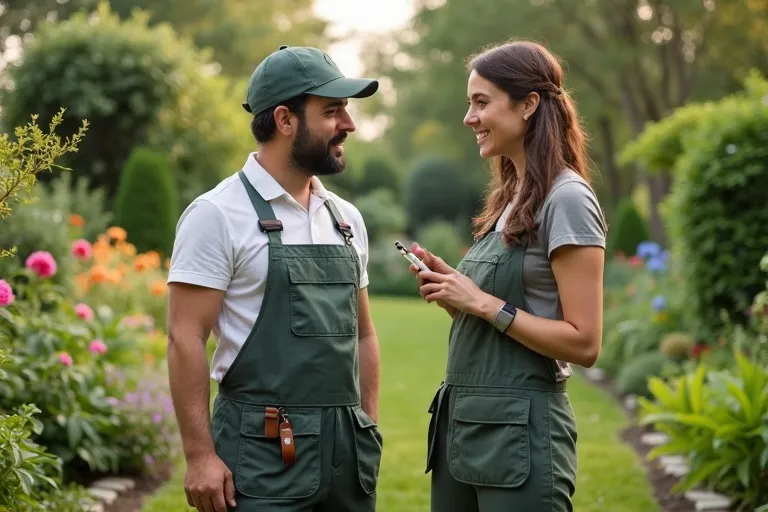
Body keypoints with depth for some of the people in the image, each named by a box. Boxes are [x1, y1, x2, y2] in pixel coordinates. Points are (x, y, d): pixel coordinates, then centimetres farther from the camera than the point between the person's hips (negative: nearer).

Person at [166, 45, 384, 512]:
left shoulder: (346, 219, 11)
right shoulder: (218, 214, -7)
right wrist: (199, 455, -15)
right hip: (263, 452, -6)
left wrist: (370, 431, 12)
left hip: (346, 448, 6)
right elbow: (186, 339, -11)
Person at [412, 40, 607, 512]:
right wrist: (452, 289, 1)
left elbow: (583, 344, -17)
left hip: (519, 429, -8)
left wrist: (483, 303, -17)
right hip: (464, 419, 8)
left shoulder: (567, 199, -13)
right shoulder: (510, 197, 14)